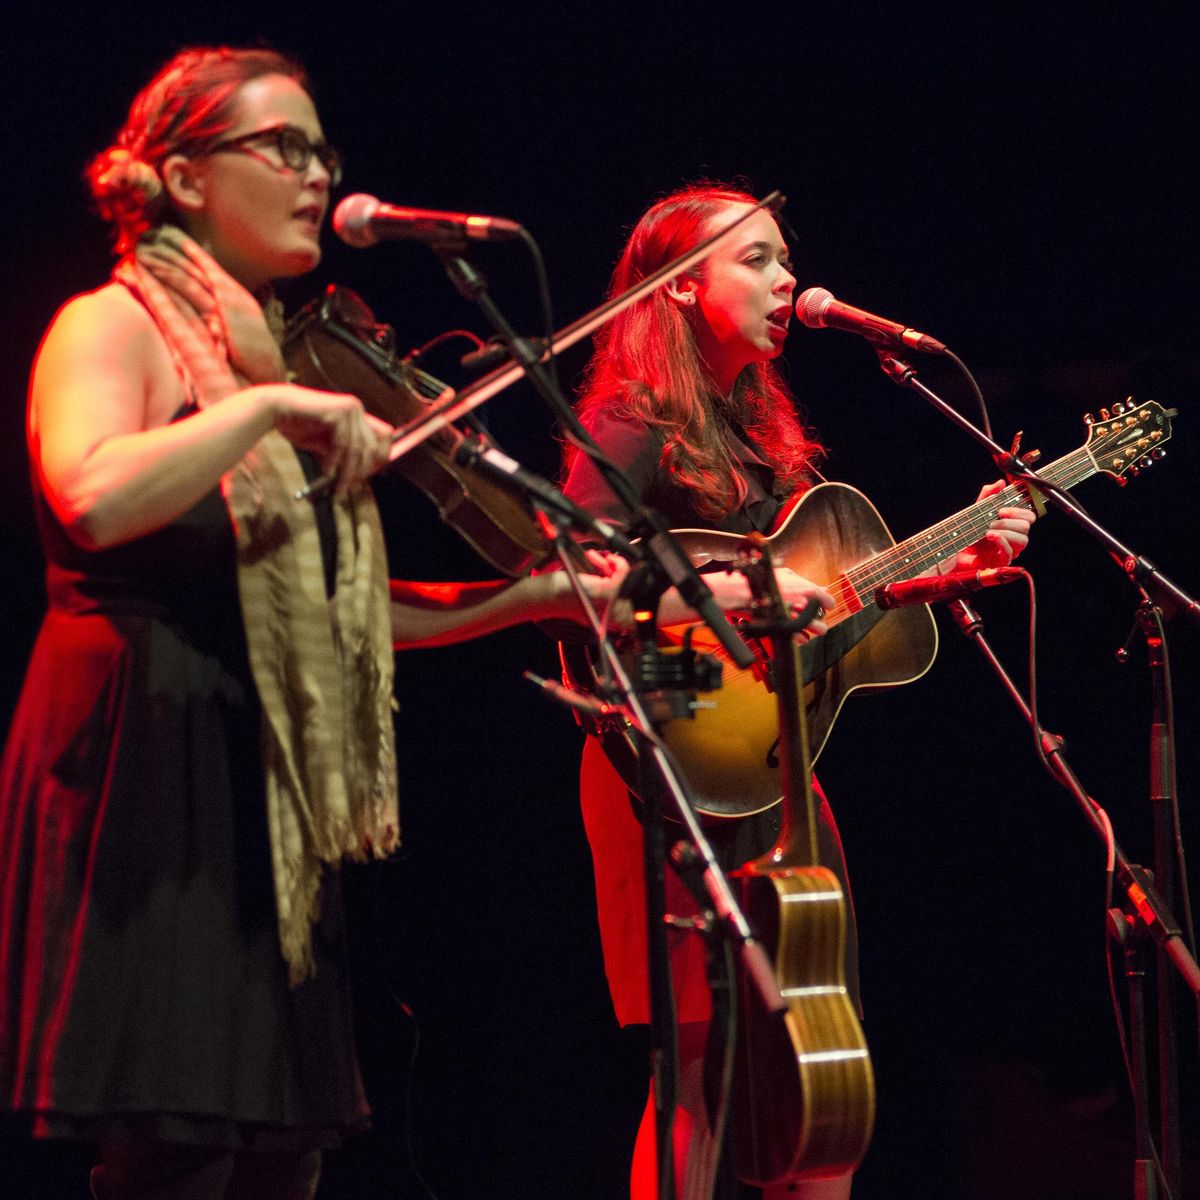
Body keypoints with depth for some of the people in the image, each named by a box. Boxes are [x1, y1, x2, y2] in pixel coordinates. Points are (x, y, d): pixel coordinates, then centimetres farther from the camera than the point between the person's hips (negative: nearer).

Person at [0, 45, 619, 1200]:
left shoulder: (269, 352, 20)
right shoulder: (114, 329, -5)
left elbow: (332, 606, 19)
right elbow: (92, 499, -27)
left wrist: (529, 596, 13)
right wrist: (268, 407, -24)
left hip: (266, 795, 9)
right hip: (149, 778, -9)